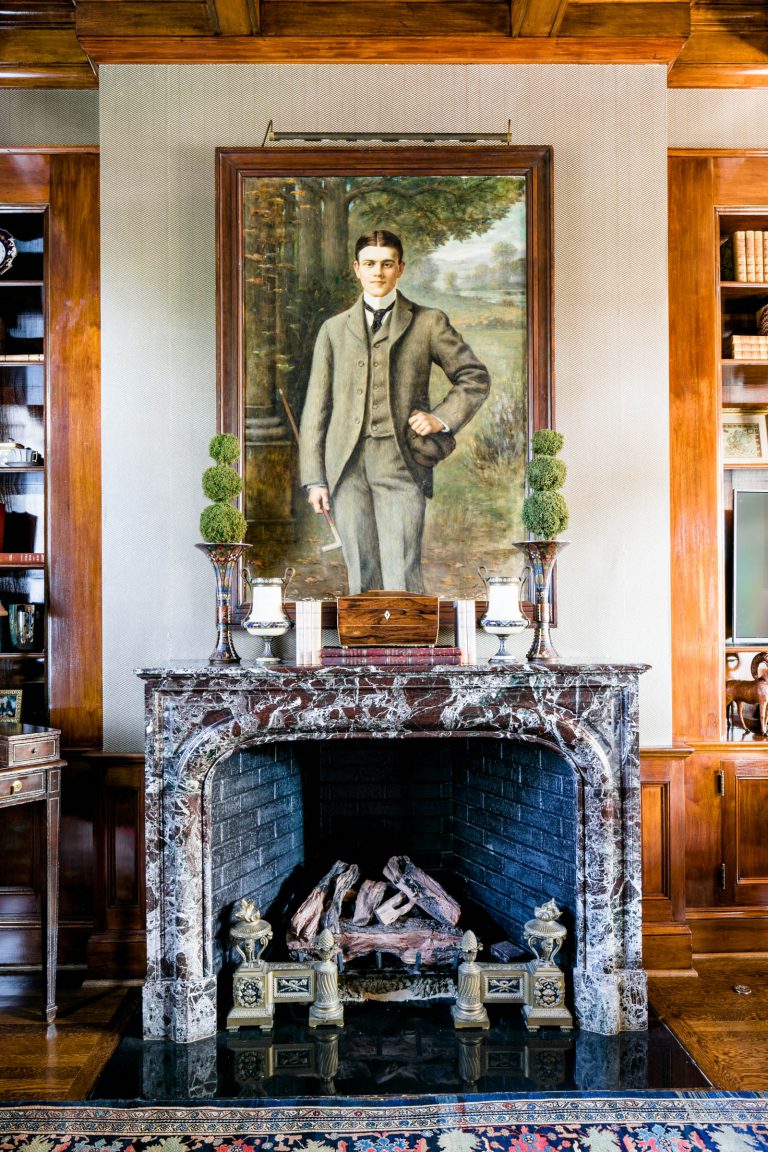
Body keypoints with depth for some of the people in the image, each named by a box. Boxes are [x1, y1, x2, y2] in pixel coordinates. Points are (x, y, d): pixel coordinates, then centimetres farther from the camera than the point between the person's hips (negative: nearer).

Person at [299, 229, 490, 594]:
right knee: (361, 576, 3)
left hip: (402, 461, -2)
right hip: (346, 467, 2)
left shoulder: (428, 322, 11)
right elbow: (316, 406, 12)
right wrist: (314, 478, 5)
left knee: (402, 575, -11)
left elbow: (475, 377, 17)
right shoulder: (334, 329, 16)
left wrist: (442, 418, 0)